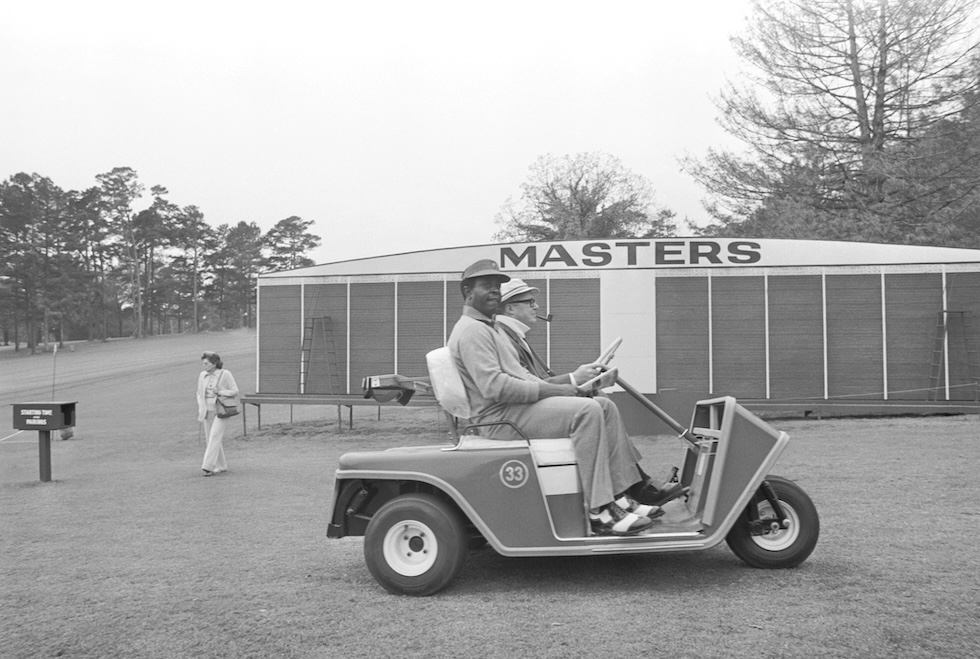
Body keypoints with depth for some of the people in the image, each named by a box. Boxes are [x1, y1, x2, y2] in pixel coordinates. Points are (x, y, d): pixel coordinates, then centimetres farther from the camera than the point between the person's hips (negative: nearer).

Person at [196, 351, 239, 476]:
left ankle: (208, 466, -18)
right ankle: (221, 466, 18)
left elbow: (235, 392, -5)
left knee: (214, 436, -16)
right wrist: (201, 410, 6)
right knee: (211, 439, 6)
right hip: (207, 412, 5)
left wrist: (220, 392, -17)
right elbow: (199, 394, 17)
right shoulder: (202, 375, 7)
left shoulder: (225, 374, -7)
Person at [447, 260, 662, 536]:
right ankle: (599, 513, -28)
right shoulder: (471, 331, -10)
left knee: (606, 408, 1)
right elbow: (494, 387, -23)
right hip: (501, 418, -10)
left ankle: (619, 497, -4)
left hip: (522, 404, 10)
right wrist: (552, 389, -19)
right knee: (587, 411, -27)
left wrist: (572, 378, 9)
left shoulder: (486, 329, 25)